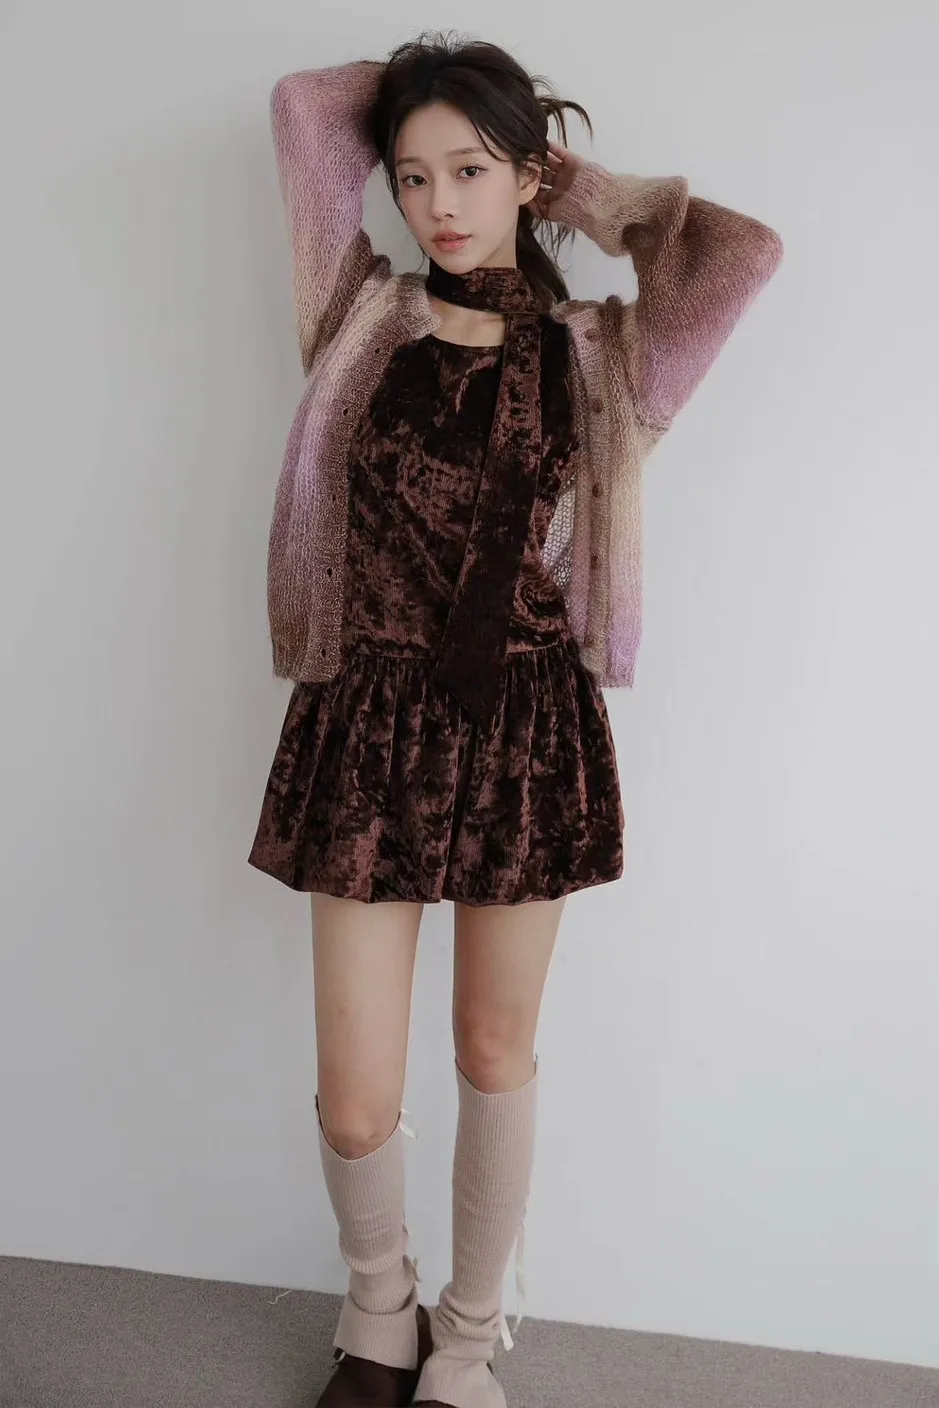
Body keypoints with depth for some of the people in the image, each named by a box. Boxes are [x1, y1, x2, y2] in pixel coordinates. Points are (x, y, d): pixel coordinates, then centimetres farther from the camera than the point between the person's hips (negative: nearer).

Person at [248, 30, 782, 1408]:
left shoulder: (592, 351, 5)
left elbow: (747, 247, -8)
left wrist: (587, 190, 6)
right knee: (356, 1100, 3)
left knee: (497, 1053, 14)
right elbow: (304, 100, 6)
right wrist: (418, 104, 17)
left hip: (530, 725, 0)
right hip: (373, 719, 0)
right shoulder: (364, 320, 6)